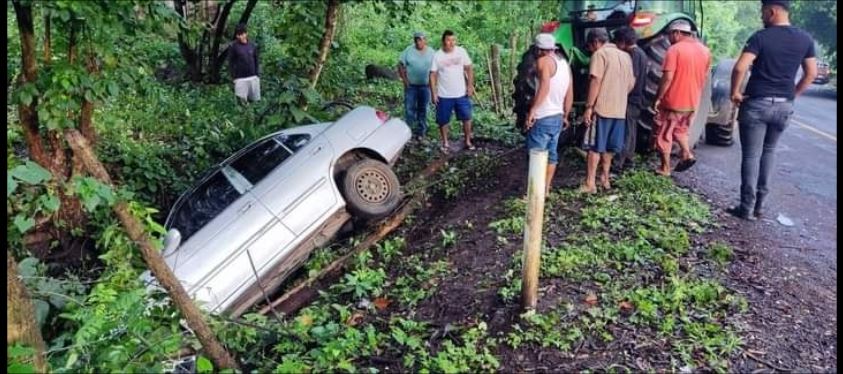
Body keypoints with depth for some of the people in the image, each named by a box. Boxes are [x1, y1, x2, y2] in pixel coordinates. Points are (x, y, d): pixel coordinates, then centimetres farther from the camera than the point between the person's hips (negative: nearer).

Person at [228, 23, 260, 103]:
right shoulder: (233, 47, -3)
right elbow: (231, 63, -2)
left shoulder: (252, 45, 7)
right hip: (240, 78, -3)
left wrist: (257, 74, 8)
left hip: (253, 77, 3)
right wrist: (234, 77, -7)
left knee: (255, 100, 8)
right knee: (242, 100, -5)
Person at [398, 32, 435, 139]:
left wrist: (431, 81, -4)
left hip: (425, 86, 1)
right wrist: (405, 80, -7)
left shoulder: (431, 52, 1)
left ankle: (421, 131, 21)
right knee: (409, 108, 0)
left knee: (423, 109, 10)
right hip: (411, 85, -1)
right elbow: (401, 65, -2)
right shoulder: (409, 50, -3)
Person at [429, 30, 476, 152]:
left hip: (461, 94, 1)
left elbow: (469, 69, 4)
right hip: (444, 96, -1)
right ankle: (445, 143, 23)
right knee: (443, 121, 7)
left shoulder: (461, 51, -2)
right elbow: (433, 75, -5)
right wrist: (433, 93, -9)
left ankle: (468, 141, 21)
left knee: (467, 118, 6)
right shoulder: (437, 55, -6)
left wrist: (470, 86, -1)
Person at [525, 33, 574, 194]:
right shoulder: (565, 63, 14)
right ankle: (546, 188, 22)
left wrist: (532, 109, -29)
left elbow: (545, 87, -27)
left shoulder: (544, 61, -11)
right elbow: (570, 94, 16)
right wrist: (565, 116, 24)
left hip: (542, 118, -8)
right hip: (557, 117, 8)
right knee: (551, 154, 15)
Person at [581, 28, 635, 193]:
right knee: (608, 147, 16)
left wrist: (588, 107, -16)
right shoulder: (625, 56, 14)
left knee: (594, 147, -3)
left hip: (601, 108, -7)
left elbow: (596, 81, -16)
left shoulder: (600, 54, -8)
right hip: (619, 109, 7)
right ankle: (604, 178, 22)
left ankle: (590, 183, -4)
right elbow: (631, 83, 16)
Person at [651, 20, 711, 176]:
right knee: (680, 129, 27)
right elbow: (704, 77, 13)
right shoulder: (704, 50, 7)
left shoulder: (674, 49, -15)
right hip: (692, 102, 7)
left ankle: (665, 168, 10)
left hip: (673, 101, -7)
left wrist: (658, 98, -13)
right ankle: (687, 154, 10)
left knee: (663, 135, 6)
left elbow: (667, 77, -20)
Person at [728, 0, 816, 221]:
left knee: (751, 155, 2)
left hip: (757, 104, -5)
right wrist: (793, 95, 17)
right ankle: (759, 204, 21)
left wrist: (735, 93, -8)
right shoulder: (805, 39, 5)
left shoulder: (761, 37, -11)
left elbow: (740, 68, -21)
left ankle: (747, 209, 4)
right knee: (768, 151, 19)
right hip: (784, 106, 5)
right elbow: (811, 74, 9)